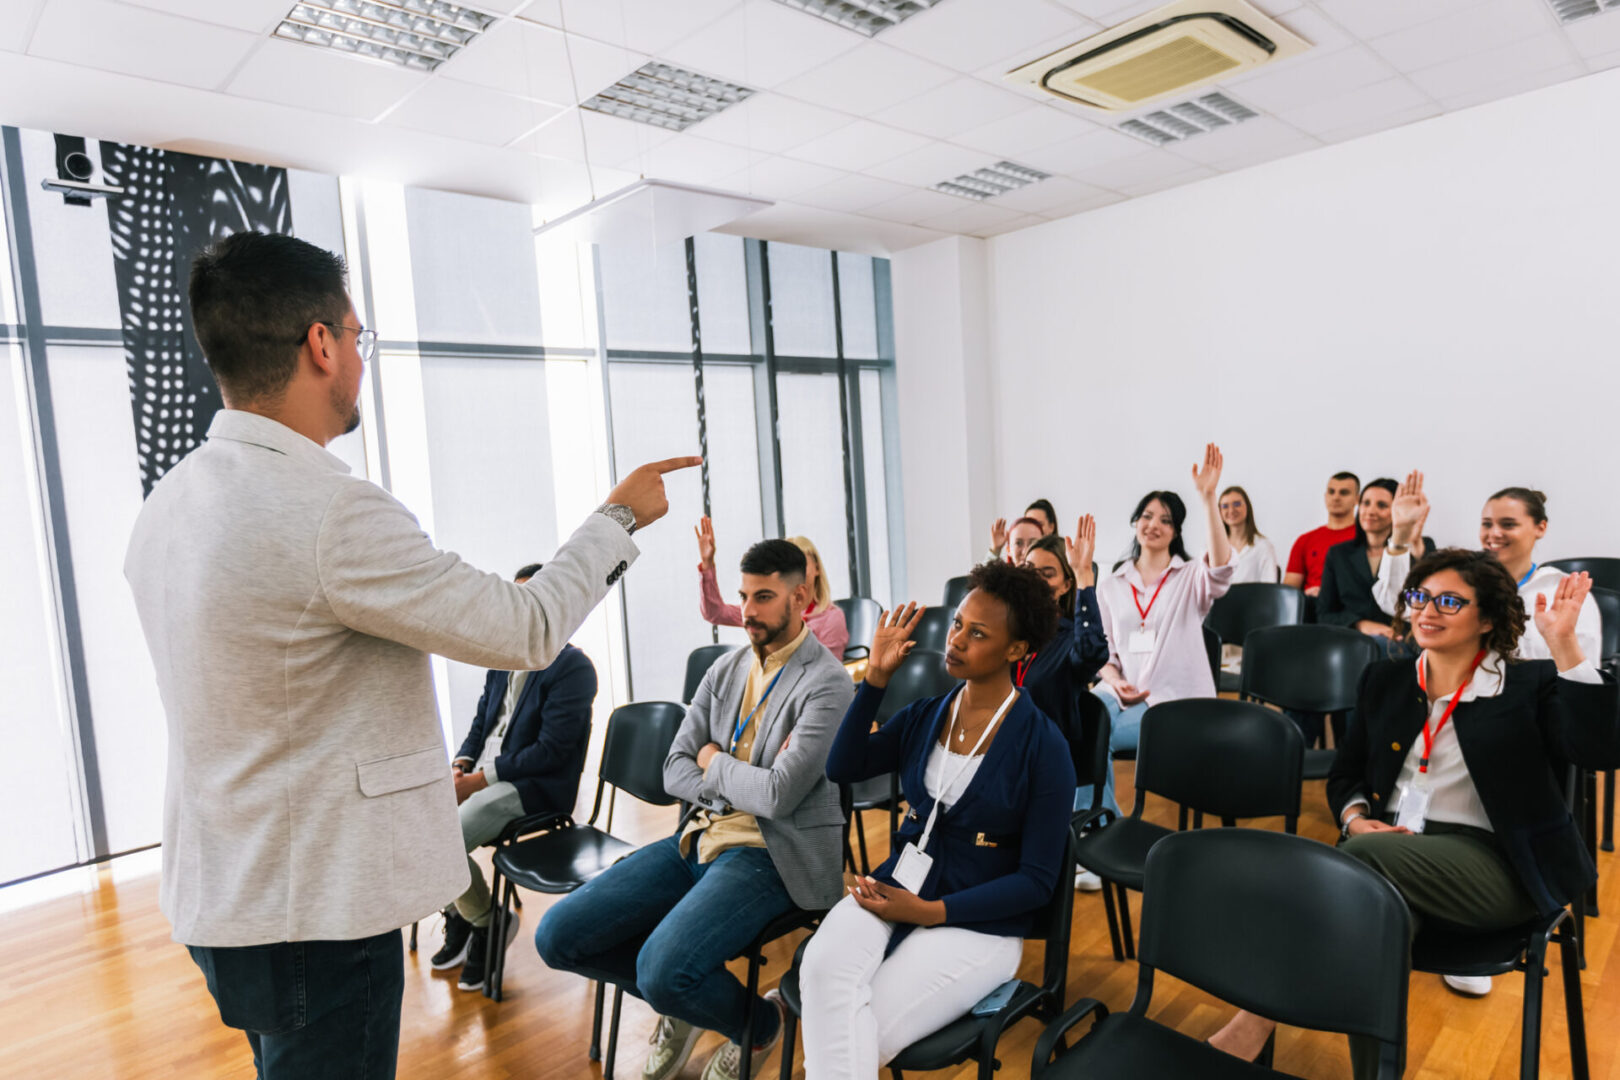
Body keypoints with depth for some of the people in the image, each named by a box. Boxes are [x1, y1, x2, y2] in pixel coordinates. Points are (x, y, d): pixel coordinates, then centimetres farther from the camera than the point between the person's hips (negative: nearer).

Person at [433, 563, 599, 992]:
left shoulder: (573, 667, -14)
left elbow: (551, 750, -18)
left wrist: (481, 778, -17)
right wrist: (460, 764, -1)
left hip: (534, 787, -8)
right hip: (482, 775, 8)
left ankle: (488, 925, 7)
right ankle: (458, 917, 14)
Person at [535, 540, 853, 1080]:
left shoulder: (827, 684, -11)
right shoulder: (726, 669, 10)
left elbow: (779, 794, -22)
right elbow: (674, 771, 8)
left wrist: (714, 762, -4)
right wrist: (746, 782, -9)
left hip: (769, 853, -7)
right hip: (701, 835, 7)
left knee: (663, 970, -29)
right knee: (556, 936, -4)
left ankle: (760, 1023, 6)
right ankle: (680, 999, 21)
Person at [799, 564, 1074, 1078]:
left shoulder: (1044, 746, -10)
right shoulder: (924, 716, 5)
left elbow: (1037, 881, -9)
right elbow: (843, 767, 0)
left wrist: (930, 912, -16)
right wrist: (876, 677, -8)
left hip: (976, 922, -4)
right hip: (895, 887, 4)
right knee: (823, 966, -28)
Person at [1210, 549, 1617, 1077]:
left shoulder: (1529, 685, 5)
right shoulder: (1386, 680, 15)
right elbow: (1345, 774, 18)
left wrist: (1563, 645, -19)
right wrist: (1356, 817, -5)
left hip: (1493, 865, -3)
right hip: (1390, 852, 3)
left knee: (1368, 853, -34)